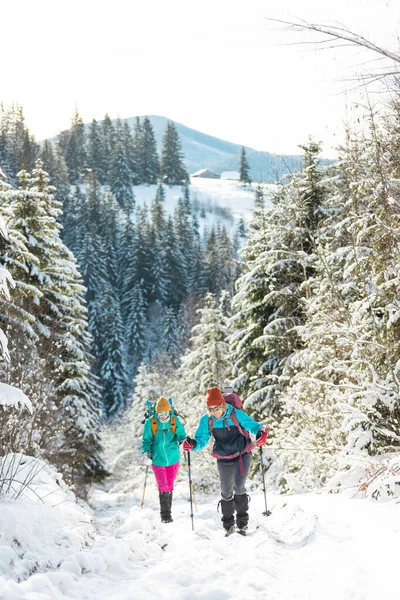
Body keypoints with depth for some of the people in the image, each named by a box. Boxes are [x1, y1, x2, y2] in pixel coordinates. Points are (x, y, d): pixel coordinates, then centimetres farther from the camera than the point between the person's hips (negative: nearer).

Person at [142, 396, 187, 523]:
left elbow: (181, 435, -2)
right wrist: (146, 453, -15)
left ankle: (167, 513, 25)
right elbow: (146, 440, -1)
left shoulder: (175, 421, -5)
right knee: (163, 487, -4)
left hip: (173, 459, 2)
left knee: (170, 486, 12)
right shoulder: (150, 423, -8)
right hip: (158, 459, -2)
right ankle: (165, 515, 3)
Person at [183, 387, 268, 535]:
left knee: (239, 488, -16)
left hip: (242, 455, -3)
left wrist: (261, 432, -39)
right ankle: (228, 525, 28)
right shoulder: (206, 420, -12)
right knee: (226, 492, 11)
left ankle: (242, 522, 0)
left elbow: (253, 425, -16)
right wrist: (193, 444, -30)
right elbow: (201, 440, -8)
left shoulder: (236, 414, -20)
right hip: (223, 459, 3)